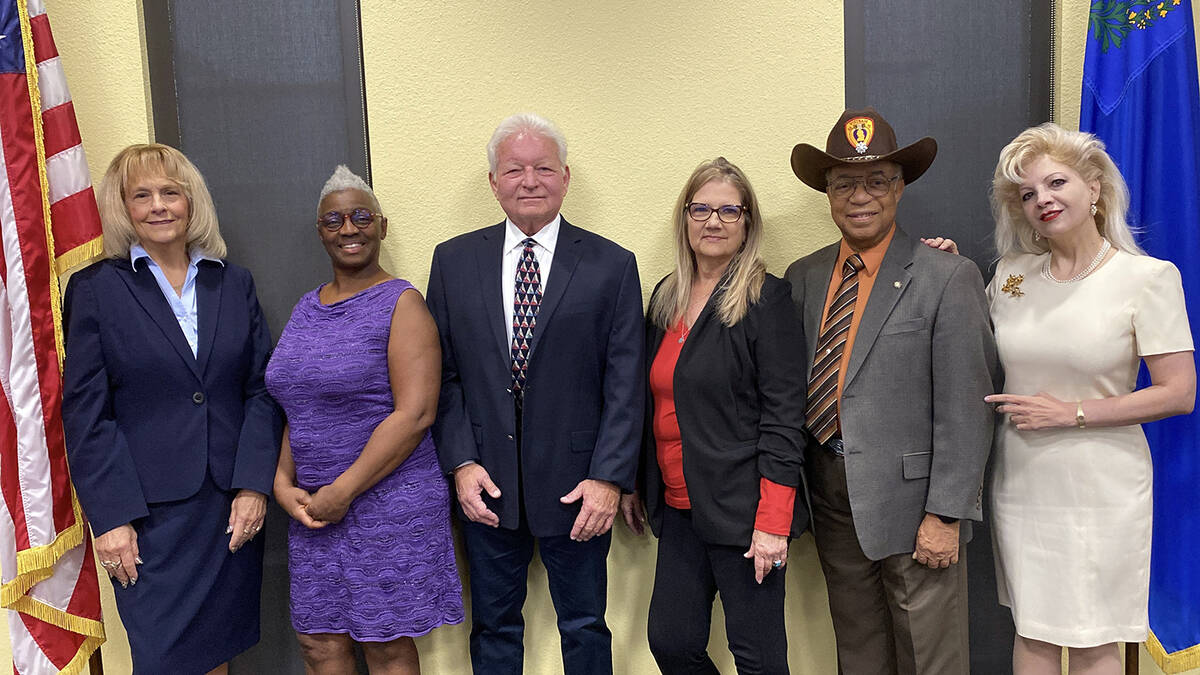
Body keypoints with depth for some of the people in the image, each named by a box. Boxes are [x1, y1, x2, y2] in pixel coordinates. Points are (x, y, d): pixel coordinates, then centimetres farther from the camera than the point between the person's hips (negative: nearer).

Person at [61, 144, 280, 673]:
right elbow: (84, 414, -3)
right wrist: (110, 517, -9)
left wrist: (253, 486, -5)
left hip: (233, 507, 3)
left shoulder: (234, 284, 8)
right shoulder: (95, 288, 0)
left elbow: (262, 391, 5)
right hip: (151, 514, -3)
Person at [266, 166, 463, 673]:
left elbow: (415, 414, -17)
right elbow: (296, 407, 16)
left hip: (388, 504, -6)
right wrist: (284, 483, 1)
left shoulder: (401, 303, -8)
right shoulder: (306, 308, 13)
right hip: (314, 507, 6)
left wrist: (344, 491, -15)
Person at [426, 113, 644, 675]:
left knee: (585, 629, 14)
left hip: (577, 487, -1)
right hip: (485, 484, 2)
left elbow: (625, 384, -5)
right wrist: (461, 463, -6)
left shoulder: (611, 265, -2)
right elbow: (443, 373, 3)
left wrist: (609, 478, -12)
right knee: (493, 627, 17)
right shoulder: (454, 261, 4)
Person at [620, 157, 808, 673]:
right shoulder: (666, 297, 10)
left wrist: (772, 523, -17)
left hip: (741, 509, -6)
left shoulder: (769, 299, -9)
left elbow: (783, 417, -13)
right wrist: (630, 484, 15)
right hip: (679, 508, 6)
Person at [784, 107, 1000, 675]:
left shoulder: (948, 278, -9)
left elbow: (964, 410, -12)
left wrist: (945, 514, -14)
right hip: (834, 500, 5)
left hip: (911, 501, -4)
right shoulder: (803, 277, 6)